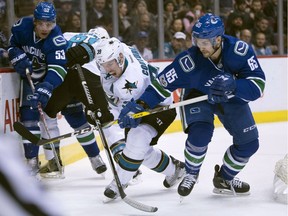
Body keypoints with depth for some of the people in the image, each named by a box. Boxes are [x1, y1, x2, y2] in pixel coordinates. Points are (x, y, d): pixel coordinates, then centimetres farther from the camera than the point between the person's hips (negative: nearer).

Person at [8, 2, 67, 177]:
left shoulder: (57, 39, -31)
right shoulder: (22, 26, -20)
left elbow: (57, 69, -39)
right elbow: (12, 44, 0)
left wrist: (45, 90, -51)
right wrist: (18, 58, -20)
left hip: (48, 78, -3)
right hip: (28, 74, 3)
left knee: (48, 116, -8)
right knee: (28, 115, -3)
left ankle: (53, 160, 3)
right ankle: (32, 161, 3)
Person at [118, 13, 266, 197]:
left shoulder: (240, 50, -31)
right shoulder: (189, 60, -33)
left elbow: (258, 85, -30)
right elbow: (162, 84, -26)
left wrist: (233, 86, -47)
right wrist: (139, 105, -37)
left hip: (231, 97, 3)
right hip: (197, 96, -3)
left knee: (249, 143, 0)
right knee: (200, 133, -29)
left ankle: (225, 179, 26)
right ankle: (191, 174, 0)